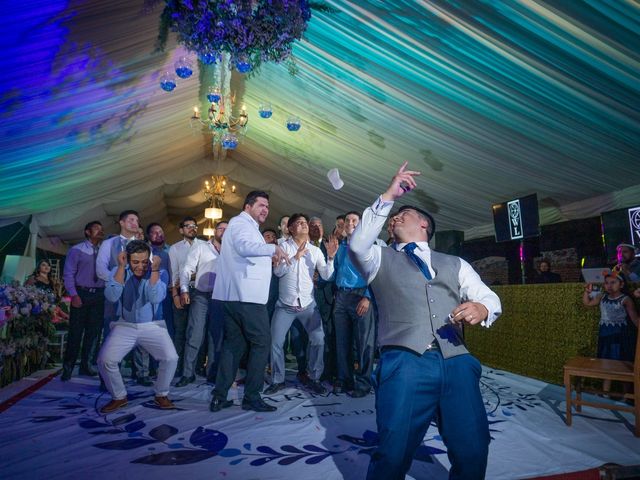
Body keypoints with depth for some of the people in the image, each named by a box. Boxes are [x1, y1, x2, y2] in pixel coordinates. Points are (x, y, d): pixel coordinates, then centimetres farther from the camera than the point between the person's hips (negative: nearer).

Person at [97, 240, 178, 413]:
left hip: (152, 326, -1)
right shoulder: (118, 272, -4)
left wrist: (154, 270, -29)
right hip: (125, 326, 1)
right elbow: (112, 296, -21)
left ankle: (161, 395, 8)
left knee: (171, 358, -20)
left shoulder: (160, 273, -8)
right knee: (105, 359, -15)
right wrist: (121, 267, -25)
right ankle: (119, 397, 12)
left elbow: (156, 298, -24)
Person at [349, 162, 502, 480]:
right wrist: (387, 197, -4)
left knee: (472, 453, -5)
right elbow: (357, 246, -4)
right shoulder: (381, 258, 17)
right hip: (405, 363, -2)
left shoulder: (455, 264, 24)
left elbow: (490, 297, 14)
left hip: (456, 361, 2)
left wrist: (482, 308, -11)